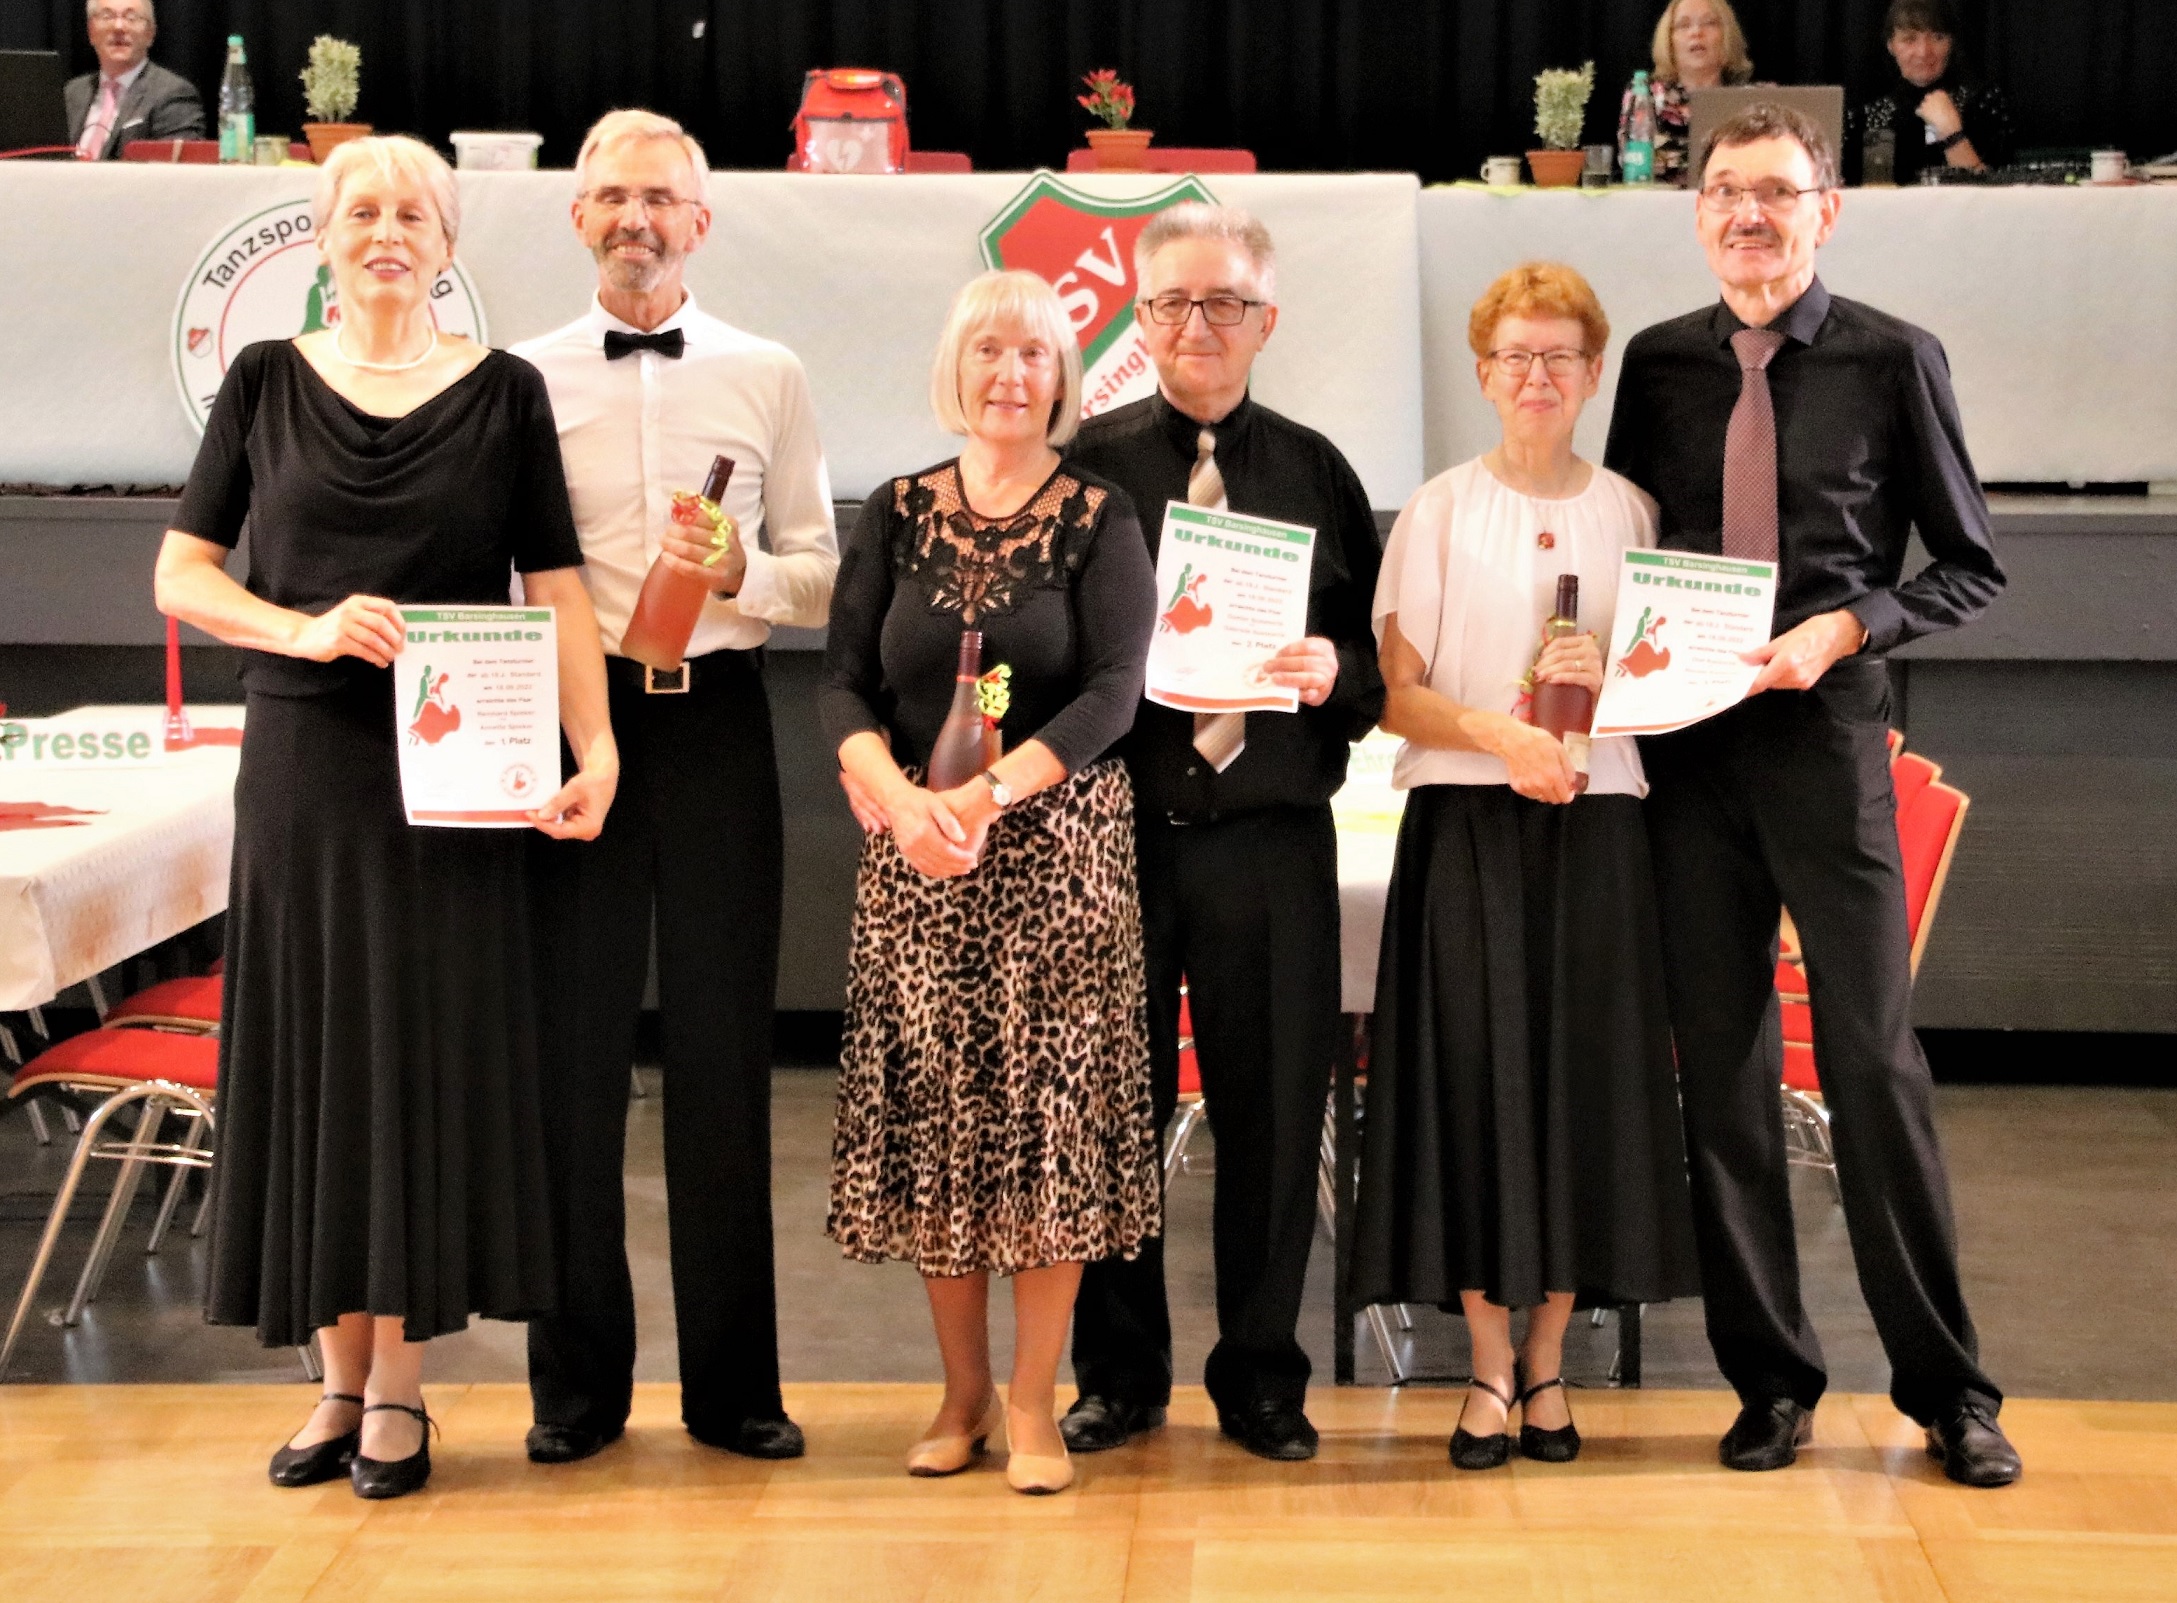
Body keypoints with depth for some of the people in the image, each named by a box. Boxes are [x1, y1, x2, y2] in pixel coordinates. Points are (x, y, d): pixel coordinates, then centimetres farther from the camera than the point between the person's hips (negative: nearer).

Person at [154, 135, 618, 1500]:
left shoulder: (503, 392, 3)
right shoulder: (268, 383, 6)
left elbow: (558, 589, -2)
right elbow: (182, 573, 5)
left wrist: (595, 746, -16)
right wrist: (304, 629, -13)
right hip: (303, 766, 1)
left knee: (433, 1056, 0)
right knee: (313, 1054, 4)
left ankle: (401, 1388, 10)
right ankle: (340, 1376, 15)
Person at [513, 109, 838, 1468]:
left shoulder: (769, 377, 9)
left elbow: (821, 575, 8)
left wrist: (744, 570, -12)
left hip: (718, 715, 1)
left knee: (725, 1047, 4)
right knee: (575, 1042, 3)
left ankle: (733, 1382, 14)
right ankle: (579, 1381, 15)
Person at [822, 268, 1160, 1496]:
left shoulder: (1100, 519, 1)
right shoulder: (898, 515, 9)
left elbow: (1113, 692, -9)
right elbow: (846, 684, 2)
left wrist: (989, 795, -21)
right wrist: (899, 798, -17)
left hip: (1061, 845, -2)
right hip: (914, 850, 2)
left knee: (1051, 1106, -3)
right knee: (932, 1107, 3)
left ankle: (1034, 1400, 6)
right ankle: (962, 1391, 15)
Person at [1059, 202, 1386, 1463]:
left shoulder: (1315, 472, 11)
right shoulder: (1086, 464, 7)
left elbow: (1376, 660, 11)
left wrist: (1334, 673, -10)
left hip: (1271, 829, 1)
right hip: (1112, 828, -1)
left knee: (1276, 1108, 4)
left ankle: (1262, 1380, 18)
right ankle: (1119, 1373, 19)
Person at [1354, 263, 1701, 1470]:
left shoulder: (1628, 510, 9)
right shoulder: (1439, 511, 4)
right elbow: (1395, 693, -1)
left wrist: (1613, 678, -9)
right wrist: (1498, 732, -18)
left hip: (1594, 827, 2)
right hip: (1465, 826, -1)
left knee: (1584, 1077, 1)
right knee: (1473, 1076, -3)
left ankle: (1547, 1359, 13)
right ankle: (1490, 1365, 8)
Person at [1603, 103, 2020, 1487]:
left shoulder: (1894, 360, -2)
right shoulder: (1661, 363, 9)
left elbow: (1972, 566, 1)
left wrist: (1845, 628, -13)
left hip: (1826, 738, -3)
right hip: (1686, 744, 4)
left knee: (1876, 1060, -2)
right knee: (1721, 1066, 6)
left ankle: (1947, 1389, 10)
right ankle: (1772, 1382, 17)